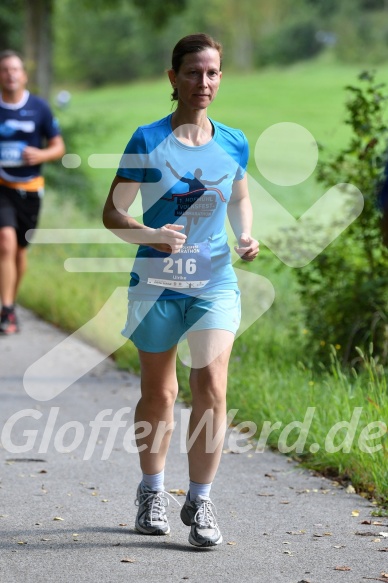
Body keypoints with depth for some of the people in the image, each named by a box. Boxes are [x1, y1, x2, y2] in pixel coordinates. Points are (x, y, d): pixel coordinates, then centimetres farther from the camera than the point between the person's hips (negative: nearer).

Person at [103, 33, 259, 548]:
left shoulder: (233, 143, 3)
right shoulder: (148, 140, -6)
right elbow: (112, 213, -5)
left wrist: (247, 236, 1)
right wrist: (151, 236, -23)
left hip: (215, 283, 1)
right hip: (156, 283, -1)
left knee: (211, 387, -14)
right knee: (158, 394, 12)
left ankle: (200, 501, -1)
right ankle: (153, 491, 33)